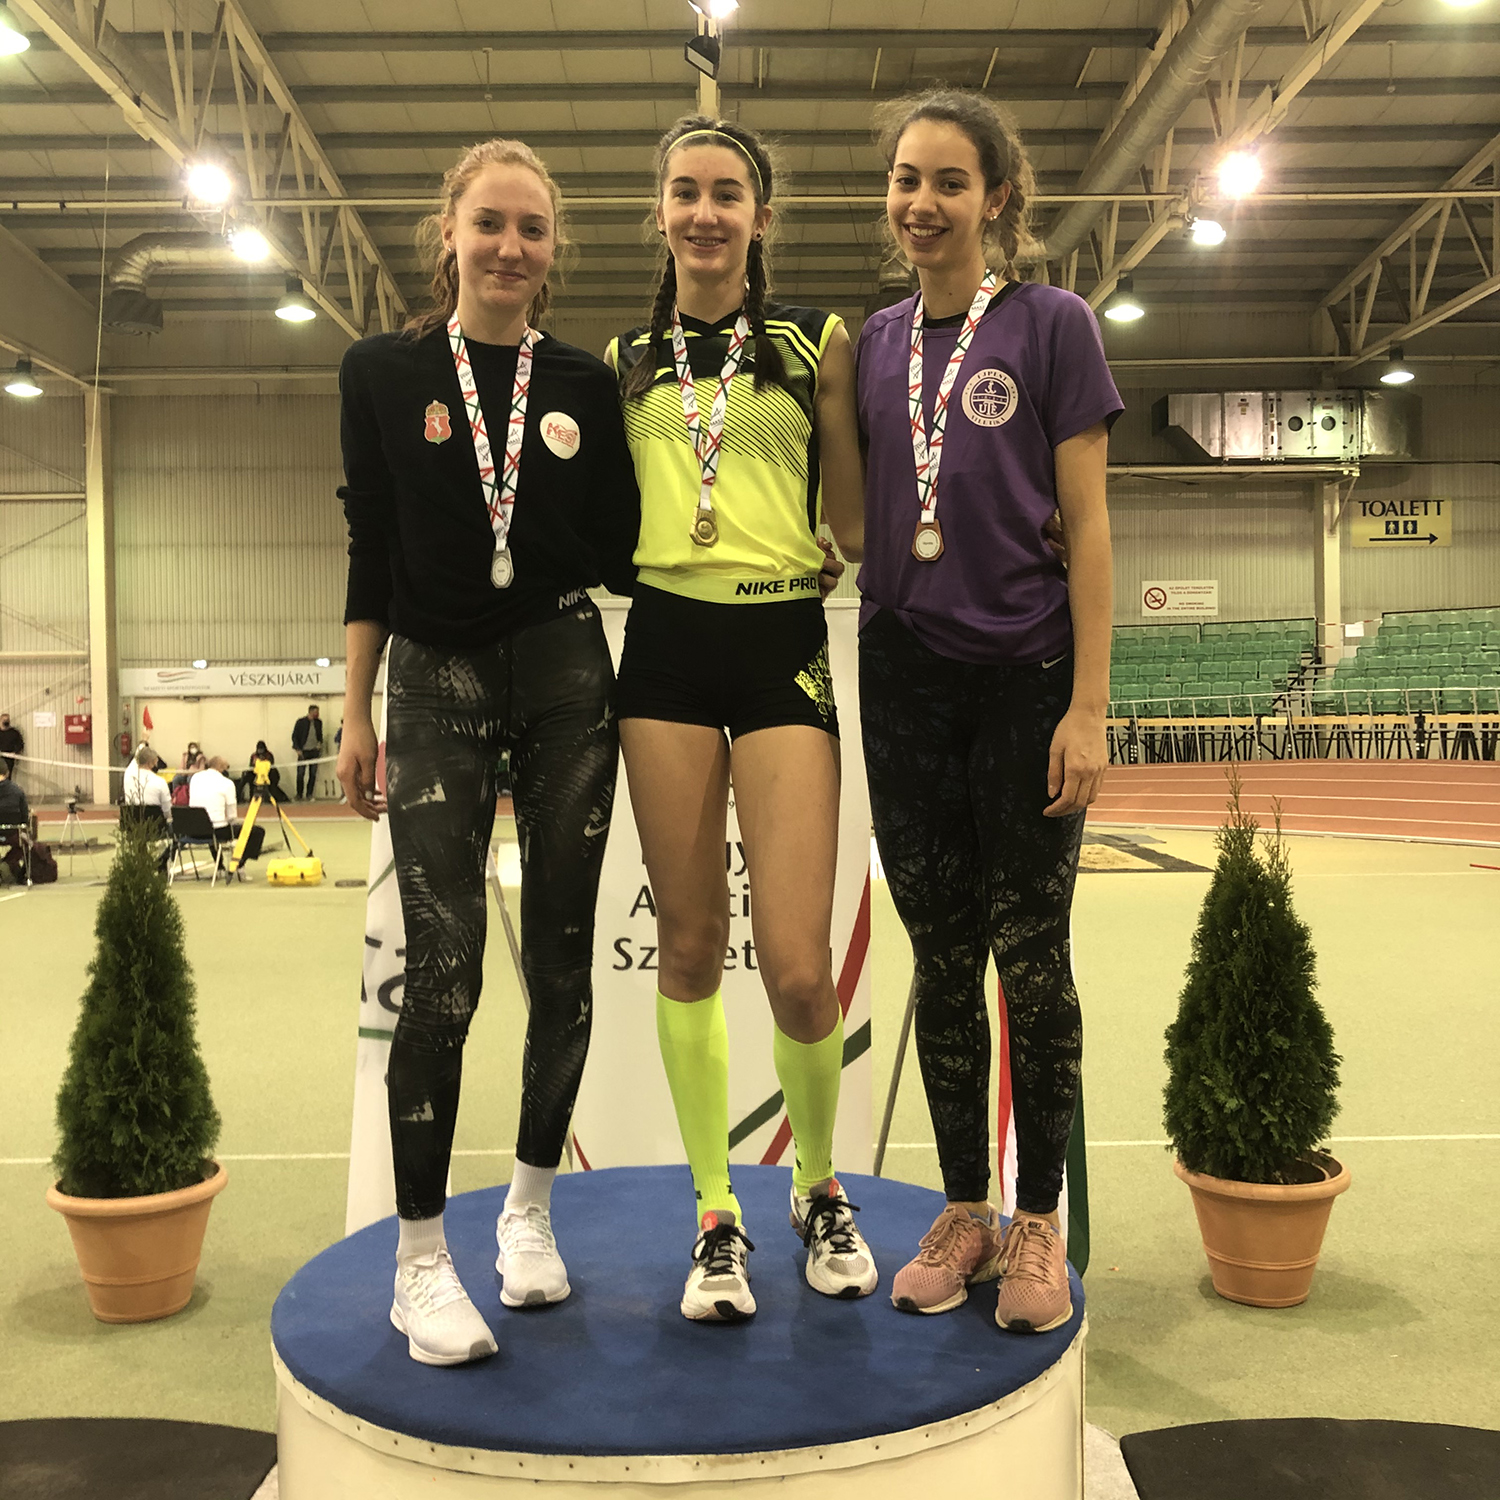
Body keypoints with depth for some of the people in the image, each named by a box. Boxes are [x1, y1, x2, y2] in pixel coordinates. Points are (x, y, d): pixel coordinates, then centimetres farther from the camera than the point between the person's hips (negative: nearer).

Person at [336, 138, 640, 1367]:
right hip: (437, 687, -1)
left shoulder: (584, 385, 6)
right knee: (442, 970, -7)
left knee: (562, 958, 6)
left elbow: (620, 552, 8)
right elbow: (372, 552, 4)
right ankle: (421, 1256, 6)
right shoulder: (385, 374, 4)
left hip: (566, 679, 2)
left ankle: (531, 1208, 25)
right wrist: (356, 712, 2)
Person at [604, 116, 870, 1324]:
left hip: (785, 647, -2)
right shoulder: (627, 360, 13)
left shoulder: (809, 342, 6)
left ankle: (821, 1189, 22)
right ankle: (717, 1216, 22)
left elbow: (849, 523, 5)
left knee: (800, 971, -7)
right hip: (665, 645, 3)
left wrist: (838, 395, -2)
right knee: (689, 948, 6)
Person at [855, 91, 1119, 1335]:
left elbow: (1087, 525, -5)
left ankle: (1038, 1224, 19)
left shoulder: (1053, 324, -1)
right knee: (942, 961, 10)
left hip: (1027, 674, -4)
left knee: (1030, 957, 2)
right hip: (908, 678, 4)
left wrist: (1088, 707, -11)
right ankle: (964, 1211, 24)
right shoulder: (875, 342, 12)